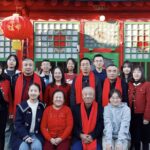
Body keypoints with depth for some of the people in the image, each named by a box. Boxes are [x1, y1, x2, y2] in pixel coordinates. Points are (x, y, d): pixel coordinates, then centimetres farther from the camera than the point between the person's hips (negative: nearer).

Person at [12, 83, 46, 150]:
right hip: (21, 135, -1)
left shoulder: (42, 107, 5)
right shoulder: (21, 106, -3)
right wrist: (26, 136, -17)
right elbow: (18, 124, -6)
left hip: (36, 134, 1)